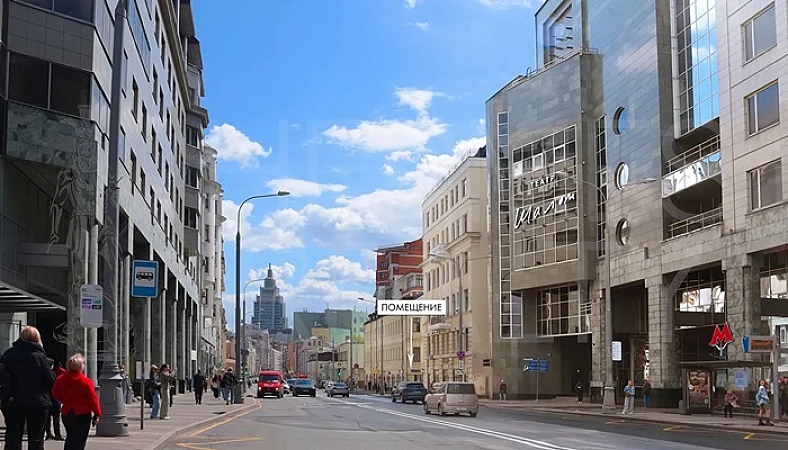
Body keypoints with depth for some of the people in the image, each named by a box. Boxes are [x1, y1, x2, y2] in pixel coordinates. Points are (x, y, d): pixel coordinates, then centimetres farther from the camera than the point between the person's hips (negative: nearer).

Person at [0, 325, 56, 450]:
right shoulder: (40, 356, -5)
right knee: (36, 440, 5)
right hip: (37, 403, -2)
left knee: (12, 440, 9)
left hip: (13, 403, 2)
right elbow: (51, 380, -6)